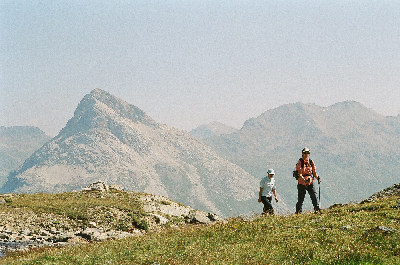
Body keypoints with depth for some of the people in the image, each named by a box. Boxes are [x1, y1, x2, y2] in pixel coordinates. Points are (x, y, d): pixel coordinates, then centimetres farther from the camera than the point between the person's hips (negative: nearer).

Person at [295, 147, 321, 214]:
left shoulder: (311, 162, 6)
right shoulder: (300, 162, -7)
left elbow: (314, 172, 12)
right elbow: (299, 173, -16)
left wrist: (318, 178, -6)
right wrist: (304, 180, -31)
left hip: (310, 182, 3)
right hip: (302, 183, -3)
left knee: (314, 195, -8)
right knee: (301, 198, 3)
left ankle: (317, 208, -7)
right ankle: (298, 211, 15)